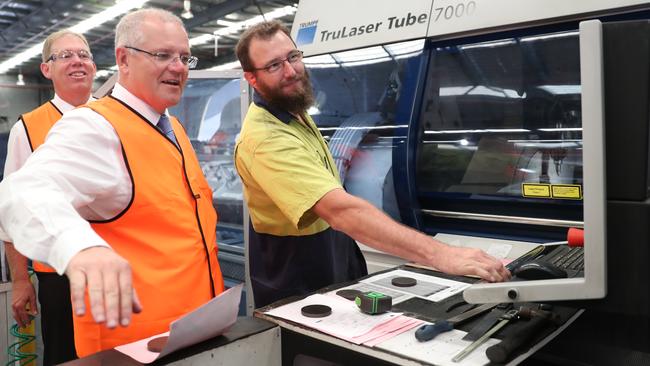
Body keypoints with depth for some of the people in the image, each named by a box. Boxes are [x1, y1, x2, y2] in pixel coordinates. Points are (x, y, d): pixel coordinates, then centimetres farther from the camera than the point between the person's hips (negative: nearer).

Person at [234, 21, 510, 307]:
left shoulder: (293, 112, 1)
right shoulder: (266, 139, -32)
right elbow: (341, 210, -45)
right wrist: (439, 255, -50)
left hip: (335, 252, 9)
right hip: (296, 280, -9)